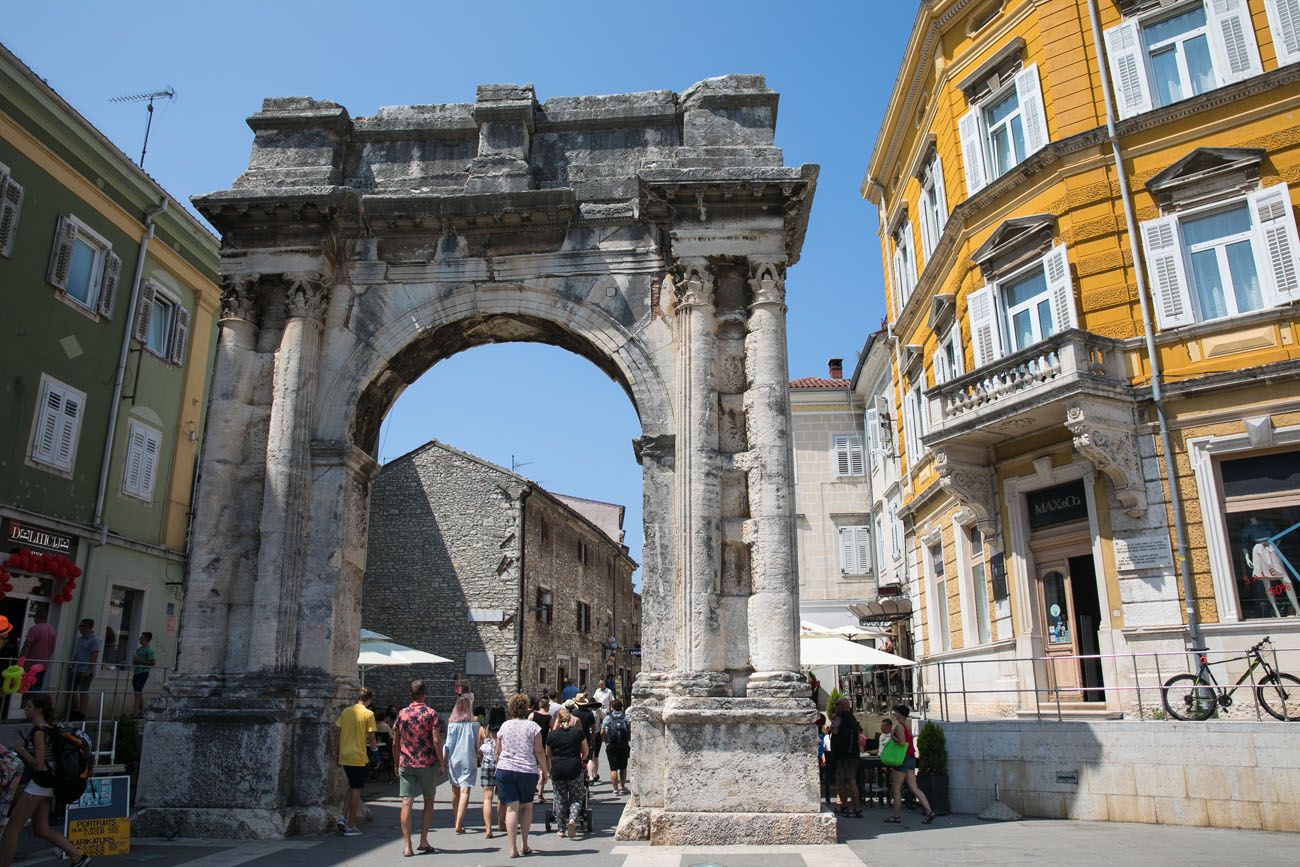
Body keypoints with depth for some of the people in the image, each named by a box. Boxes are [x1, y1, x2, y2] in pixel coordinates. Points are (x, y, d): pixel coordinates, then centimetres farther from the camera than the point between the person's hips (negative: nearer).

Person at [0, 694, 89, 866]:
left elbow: (38, 764, -21)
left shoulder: (39, 732, -18)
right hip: (45, 783, 10)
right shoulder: (49, 729, 10)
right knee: (41, 830, 12)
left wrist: (20, 749, -14)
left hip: (37, 784, -10)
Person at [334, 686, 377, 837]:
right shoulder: (368, 714, -11)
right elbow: (371, 736, -11)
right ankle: (350, 826, 9)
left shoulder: (346, 712, 5)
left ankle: (343, 817, 10)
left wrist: (338, 753, 17)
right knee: (356, 790, 4)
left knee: (352, 788, 21)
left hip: (345, 757, 5)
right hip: (359, 758, -5)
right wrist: (374, 746, 11)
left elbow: (338, 733, 7)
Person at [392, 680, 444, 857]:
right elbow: (436, 740, -12)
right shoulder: (430, 713, -6)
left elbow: (395, 742, 7)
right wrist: (441, 763, -4)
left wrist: (397, 763, 18)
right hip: (427, 763, -2)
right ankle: (423, 841, 13)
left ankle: (407, 846, -4)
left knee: (406, 803, 0)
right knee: (428, 802, 13)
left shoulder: (402, 714, 4)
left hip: (406, 764, 2)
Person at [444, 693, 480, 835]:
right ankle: (459, 824, -13)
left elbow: (448, 744, -1)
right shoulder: (474, 724, -5)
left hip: (453, 760, 3)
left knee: (455, 790, 17)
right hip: (468, 761, -3)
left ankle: (455, 820, 29)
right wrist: (478, 759, 15)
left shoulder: (452, 723, -2)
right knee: (465, 791, -4)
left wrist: (444, 761, 5)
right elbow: (478, 745, 0)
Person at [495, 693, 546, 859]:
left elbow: (498, 752, 12)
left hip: (505, 770, 1)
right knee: (526, 806, 15)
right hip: (528, 771, -1)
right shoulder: (533, 726, 0)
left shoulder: (504, 726, 7)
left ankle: (513, 848, -5)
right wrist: (545, 770, 6)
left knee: (511, 808, 0)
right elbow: (539, 752, -2)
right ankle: (525, 845, 15)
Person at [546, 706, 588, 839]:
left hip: (557, 770, 1)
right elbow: (585, 751, 12)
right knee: (576, 797, 10)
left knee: (560, 798, 12)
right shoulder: (578, 732, 0)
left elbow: (548, 755, 15)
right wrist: (582, 760, 32)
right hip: (574, 769, -1)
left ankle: (561, 829, 15)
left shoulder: (552, 735, 2)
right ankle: (572, 819, -15)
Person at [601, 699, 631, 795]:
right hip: (624, 746, 2)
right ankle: (622, 787, 23)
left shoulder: (607, 718, -3)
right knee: (623, 767, 17)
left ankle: (615, 789, 1)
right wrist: (629, 740, 9)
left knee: (613, 768, 3)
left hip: (611, 747, -2)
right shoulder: (626, 718, 1)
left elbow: (602, 732, -8)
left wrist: (606, 741, 7)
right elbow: (631, 731, -7)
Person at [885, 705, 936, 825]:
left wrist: (892, 736, -10)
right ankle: (929, 812, -4)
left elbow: (902, 742, -25)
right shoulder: (908, 727, 15)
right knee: (914, 788, 6)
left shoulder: (899, 726, -13)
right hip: (911, 758, 8)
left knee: (897, 789, 2)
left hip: (903, 759, -8)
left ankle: (896, 816, 8)